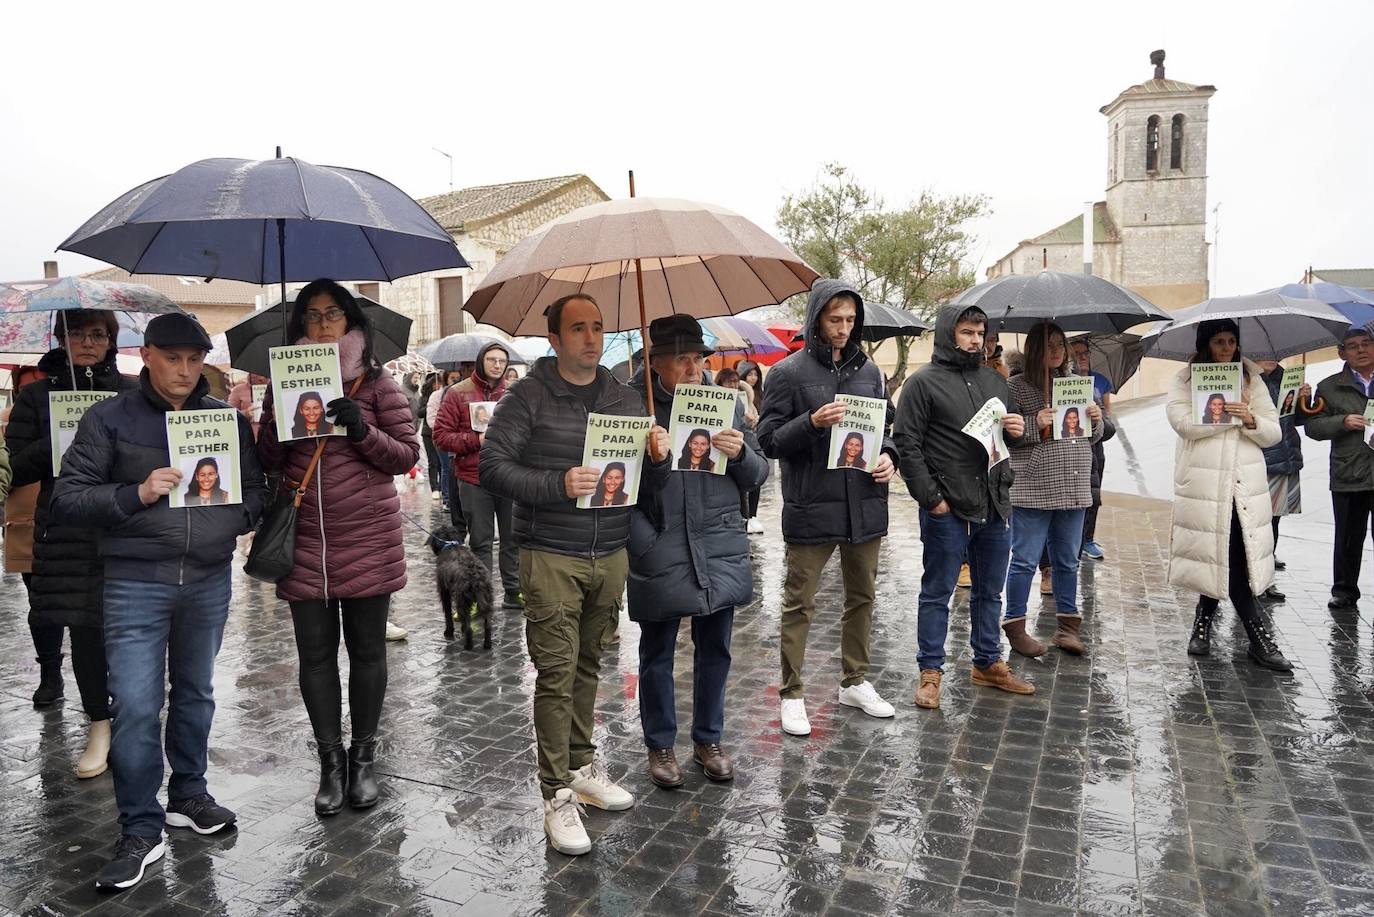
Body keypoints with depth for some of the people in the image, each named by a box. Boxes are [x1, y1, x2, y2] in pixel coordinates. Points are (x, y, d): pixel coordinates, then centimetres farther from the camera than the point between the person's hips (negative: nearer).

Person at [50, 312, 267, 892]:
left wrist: (232, 519, -7)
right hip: (136, 581, -3)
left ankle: (188, 795, 33)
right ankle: (140, 831, 10)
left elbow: (257, 489, 13)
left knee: (195, 692, 15)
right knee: (135, 705, -4)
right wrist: (136, 495, -18)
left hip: (209, 579, 3)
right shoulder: (109, 419, -1)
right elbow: (64, 500, -3)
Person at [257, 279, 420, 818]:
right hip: (305, 541, 3)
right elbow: (267, 463, 11)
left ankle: (363, 758, 24)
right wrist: (276, 424, -9)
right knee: (315, 653, 7)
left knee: (366, 649, 8)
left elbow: (407, 454, 0)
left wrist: (363, 431, -17)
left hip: (368, 539, -2)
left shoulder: (376, 383, 2)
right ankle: (330, 763, 22)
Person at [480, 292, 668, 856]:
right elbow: (492, 468, -11)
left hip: (611, 556, 5)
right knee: (556, 675, -3)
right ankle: (558, 794, 9)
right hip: (551, 558, -4)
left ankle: (582, 766, 31)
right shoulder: (528, 397, -5)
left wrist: (658, 453, -7)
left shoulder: (625, 399, 11)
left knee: (588, 667, 15)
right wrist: (557, 485, -24)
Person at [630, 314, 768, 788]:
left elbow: (758, 475, 11)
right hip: (660, 556, -3)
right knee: (657, 655, 10)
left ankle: (708, 740, 32)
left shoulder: (727, 403, 8)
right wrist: (644, 543, -12)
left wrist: (740, 454, -10)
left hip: (720, 552, 3)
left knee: (715, 651, 13)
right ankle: (660, 745, 29)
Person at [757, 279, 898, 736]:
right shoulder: (788, 372, -5)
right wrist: (811, 422, -23)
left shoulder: (868, 370, 10)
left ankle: (855, 681, 33)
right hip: (811, 509, -5)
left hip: (865, 505, 6)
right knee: (800, 604, 3)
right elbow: (769, 440, -8)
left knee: (862, 596, 16)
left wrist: (888, 456, -1)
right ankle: (791, 695, 15)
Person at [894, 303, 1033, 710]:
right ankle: (931, 671, 15)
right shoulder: (923, 382, -6)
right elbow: (907, 444, -11)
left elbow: (1010, 438, 24)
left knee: (989, 592, 17)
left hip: (995, 507, 6)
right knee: (937, 593, 4)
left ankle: (988, 663, 32)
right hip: (947, 509, -6)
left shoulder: (995, 380, 14)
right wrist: (931, 497, -16)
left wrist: (1018, 431, 0)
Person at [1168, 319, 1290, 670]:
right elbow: (1184, 423, -13)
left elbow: (1274, 433, 9)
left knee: (1228, 559, 0)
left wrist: (1251, 420, -11)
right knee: (1228, 561, -1)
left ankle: (1204, 621, 17)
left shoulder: (1251, 380, 13)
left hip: (1245, 485, 3)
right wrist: (1231, 415, -13)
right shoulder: (1184, 380, 4)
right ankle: (1259, 636, 11)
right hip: (1204, 483, -3)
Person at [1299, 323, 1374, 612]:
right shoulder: (1330, 387, 8)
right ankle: (1344, 593, 21)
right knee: (1348, 539, 9)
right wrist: (1342, 422, -12)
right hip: (1348, 476, 0)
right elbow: (1312, 426, 4)